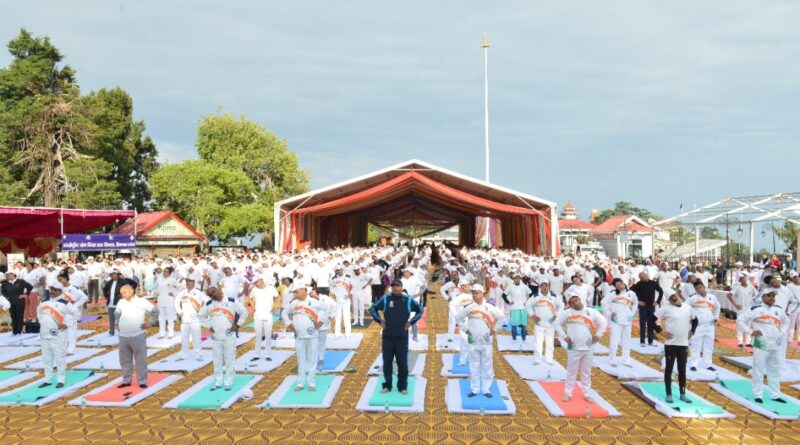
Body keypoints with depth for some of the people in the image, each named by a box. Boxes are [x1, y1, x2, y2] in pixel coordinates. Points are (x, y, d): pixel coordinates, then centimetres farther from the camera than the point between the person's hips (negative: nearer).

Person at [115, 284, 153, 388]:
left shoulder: (142, 301, -5)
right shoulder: (121, 302, 8)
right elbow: (116, 314, 26)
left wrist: (149, 323, -6)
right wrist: (117, 324, 14)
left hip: (138, 336, -4)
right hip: (123, 336, 4)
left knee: (141, 360, -1)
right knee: (125, 360, 12)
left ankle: (142, 381, 7)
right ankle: (126, 381, 23)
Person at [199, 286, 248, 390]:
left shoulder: (232, 301, -6)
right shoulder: (209, 304, 2)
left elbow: (244, 312, 1)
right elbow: (201, 316, 16)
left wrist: (237, 325, -4)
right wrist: (209, 326, 5)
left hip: (229, 336, -3)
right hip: (215, 337, 3)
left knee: (229, 360, 4)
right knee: (217, 361, 11)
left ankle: (228, 382, 12)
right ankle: (218, 382, 21)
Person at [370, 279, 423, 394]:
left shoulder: (408, 300, 0)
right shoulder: (385, 299, 0)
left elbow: (420, 310, 12)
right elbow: (373, 308, 13)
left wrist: (411, 322, 3)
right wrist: (379, 321, 3)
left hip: (402, 337, -1)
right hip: (387, 337, 1)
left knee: (403, 363, 3)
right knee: (387, 362, 7)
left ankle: (403, 386, 15)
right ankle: (387, 385, 18)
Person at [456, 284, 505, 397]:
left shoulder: (489, 308, -2)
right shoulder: (469, 308, 1)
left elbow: (501, 317, 6)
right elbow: (458, 317, 11)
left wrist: (494, 329, 2)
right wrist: (465, 329, 3)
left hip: (486, 341, -1)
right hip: (473, 341, 1)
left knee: (487, 366, 4)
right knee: (474, 366, 5)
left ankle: (486, 389, 12)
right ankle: (474, 389, 13)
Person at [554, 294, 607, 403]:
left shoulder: (591, 312, 1)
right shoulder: (567, 313, -5)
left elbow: (602, 322, 11)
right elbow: (557, 324, 1)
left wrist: (598, 335, 3)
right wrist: (564, 336, -5)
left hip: (588, 348, 2)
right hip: (574, 348, -2)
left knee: (586, 372, 12)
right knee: (571, 372, 6)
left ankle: (586, 394, 21)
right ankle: (568, 393, 17)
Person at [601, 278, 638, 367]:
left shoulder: (631, 294, 4)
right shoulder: (613, 294, -6)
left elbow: (635, 304, 21)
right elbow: (603, 302, -3)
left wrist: (632, 313, 11)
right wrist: (609, 313, -6)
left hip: (627, 321, 3)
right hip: (616, 321, -3)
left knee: (626, 341, 10)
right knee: (614, 341, -1)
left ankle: (626, 361, 19)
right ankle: (613, 360, 9)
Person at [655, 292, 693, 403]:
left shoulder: (687, 307, 6)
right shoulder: (666, 308, -9)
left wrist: (691, 332, 11)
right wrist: (661, 331, -11)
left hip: (684, 344, 4)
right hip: (670, 343, -4)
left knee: (682, 370, 10)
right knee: (669, 369, 3)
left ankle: (683, 394, 20)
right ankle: (669, 394, 11)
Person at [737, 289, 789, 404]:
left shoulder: (779, 309, 8)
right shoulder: (756, 309, -9)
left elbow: (786, 321, 28)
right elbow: (740, 320, -7)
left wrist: (782, 332, 14)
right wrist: (750, 332, -13)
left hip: (776, 346, 6)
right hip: (761, 345, -6)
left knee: (775, 371, 13)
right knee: (759, 371, -1)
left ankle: (775, 395, 23)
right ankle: (758, 395, 8)